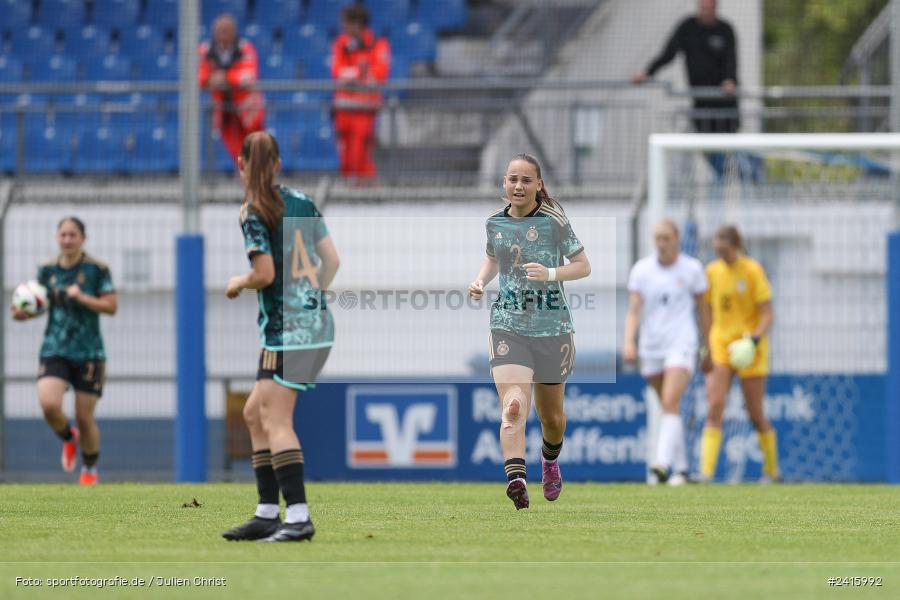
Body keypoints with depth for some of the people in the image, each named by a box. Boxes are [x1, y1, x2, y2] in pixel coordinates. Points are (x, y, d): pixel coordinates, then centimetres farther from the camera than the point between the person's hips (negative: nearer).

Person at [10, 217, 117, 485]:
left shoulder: (97, 269, -5)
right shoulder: (47, 270, 6)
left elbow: (111, 306, -8)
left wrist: (81, 297, -21)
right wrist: (23, 313, -4)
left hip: (88, 353, -2)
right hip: (54, 351, 2)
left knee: (84, 418, 0)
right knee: (48, 405, -20)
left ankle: (90, 469, 26)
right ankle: (68, 438, 15)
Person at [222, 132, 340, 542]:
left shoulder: (253, 212, -10)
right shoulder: (302, 202, 11)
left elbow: (265, 273, -17)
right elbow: (332, 260, 12)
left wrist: (238, 284, 3)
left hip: (286, 329, -8)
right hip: (318, 326, 8)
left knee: (276, 420, -11)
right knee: (255, 413, 15)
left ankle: (298, 516, -20)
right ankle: (267, 514, 14)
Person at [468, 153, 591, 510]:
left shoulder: (554, 221, -7)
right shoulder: (495, 223, 5)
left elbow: (583, 266, -3)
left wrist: (550, 273, -21)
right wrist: (480, 280, 6)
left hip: (552, 327, -1)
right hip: (508, 326, 1)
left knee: (551, 416, 15)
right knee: (513, 406, -22)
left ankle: (550, 459, 48)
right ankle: (515, 478, -37)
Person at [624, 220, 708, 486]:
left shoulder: (692, 269, 0)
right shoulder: (641, 270, 3)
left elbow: (702, 309, 8)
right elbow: (634, 310, -3)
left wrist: (709, 348, 9)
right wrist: (629, 342, -19)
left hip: (681, 346, -3)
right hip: (651, 346, 3)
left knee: (670, 404, -19)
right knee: (669, 408, 10)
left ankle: (663, 463, -31)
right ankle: (681, 467, 19)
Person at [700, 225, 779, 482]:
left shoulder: (752, 271, -7)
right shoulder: (712, 271, 6)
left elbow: (767, 314, -9)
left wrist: (755, 339, -24)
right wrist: (705, 352, 10)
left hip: (749, 349, -3)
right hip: (720, 346, 3)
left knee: (756, 415, 3)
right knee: (715, 407, -13)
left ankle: (772, 469, 22)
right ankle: (706, 471, -19)